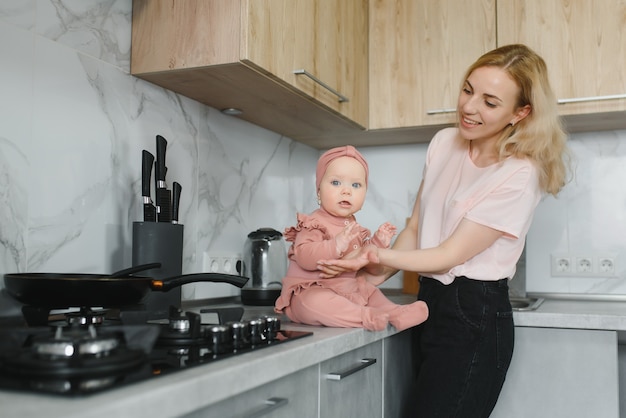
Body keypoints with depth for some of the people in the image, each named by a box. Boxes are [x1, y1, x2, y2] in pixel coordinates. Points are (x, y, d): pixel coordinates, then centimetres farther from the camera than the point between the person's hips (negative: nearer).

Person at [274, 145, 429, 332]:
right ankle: (366, 316, -39)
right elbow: (304, 257, -32)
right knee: (315, 302, -39)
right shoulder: (314, 224, -16)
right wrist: (336, 245, -41)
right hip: (310, 292, -9)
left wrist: (378, 242, 9)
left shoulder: (353, 226, 12)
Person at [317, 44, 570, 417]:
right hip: (431, 302, 7)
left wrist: (379, 256, -26)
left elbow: (451, 254, -16)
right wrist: (377, 276, -1)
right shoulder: (444, 143, 5)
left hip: (475, 316, -6)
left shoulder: (519, 175, -15)